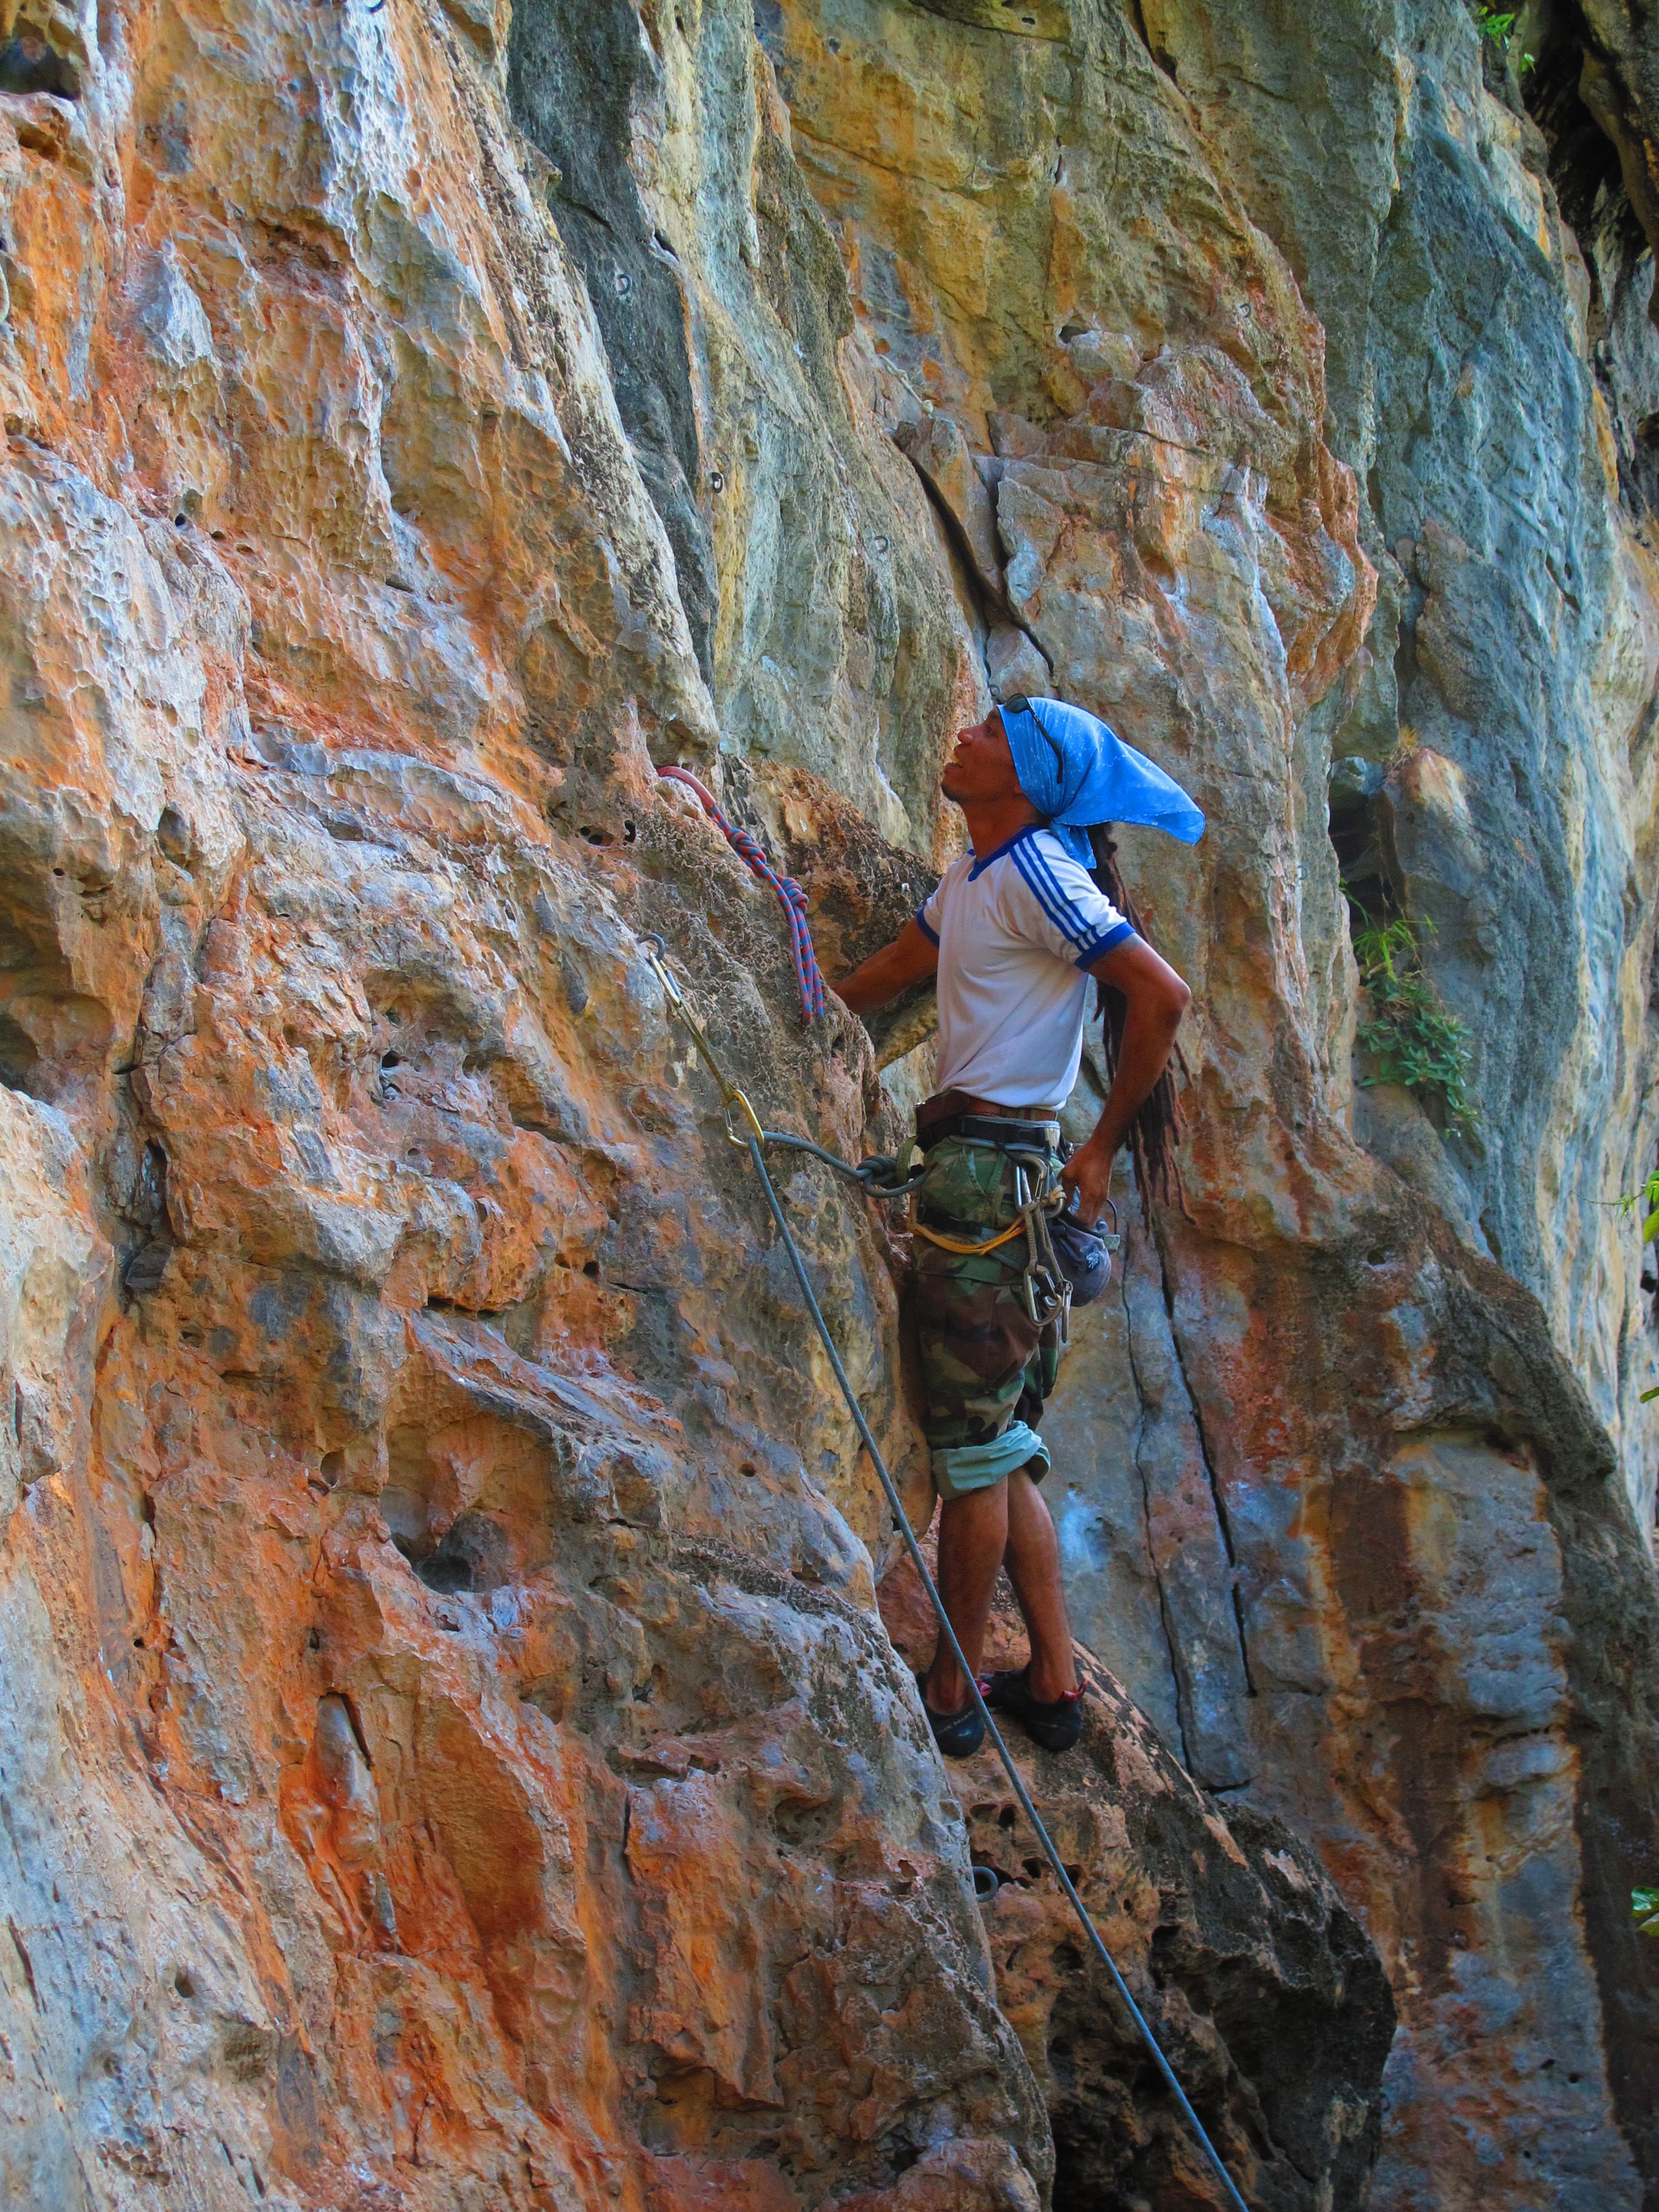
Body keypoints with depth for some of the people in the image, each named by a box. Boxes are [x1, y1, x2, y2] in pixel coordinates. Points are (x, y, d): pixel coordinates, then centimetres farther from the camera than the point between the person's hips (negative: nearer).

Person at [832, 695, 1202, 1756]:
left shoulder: (1036, 873, -12)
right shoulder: (972, 881, 16)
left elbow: (1163, 993, -19)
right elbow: (888, 974, 31)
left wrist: (1106, 1146, -14)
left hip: (990, 1167, -10)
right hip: (980, 1162, 10)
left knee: (972, 1445, -2)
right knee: (1003, 1447, 13)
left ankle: (951, 1693, 5)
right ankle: (1054, 1680, 18)